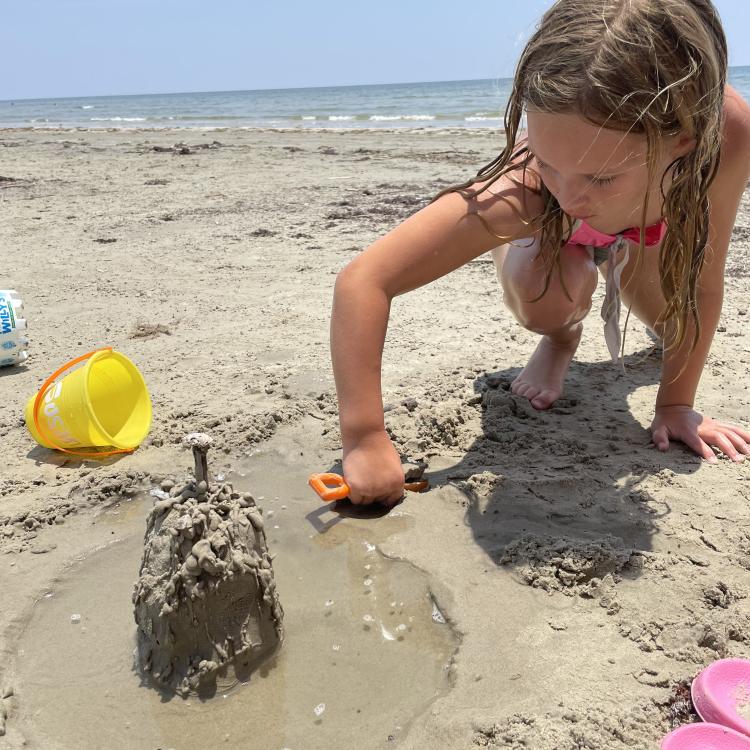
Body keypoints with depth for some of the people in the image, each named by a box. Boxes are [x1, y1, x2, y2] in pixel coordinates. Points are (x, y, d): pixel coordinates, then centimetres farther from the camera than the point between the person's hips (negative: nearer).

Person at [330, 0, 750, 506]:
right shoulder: (521, 191, -49)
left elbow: (703, 284, -28)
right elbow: (362, 282, -49)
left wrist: (676, 402, -22)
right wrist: (365, 437, -52)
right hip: (542, 225, -3)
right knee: (544, 303, -33)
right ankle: (562, 339, 5)